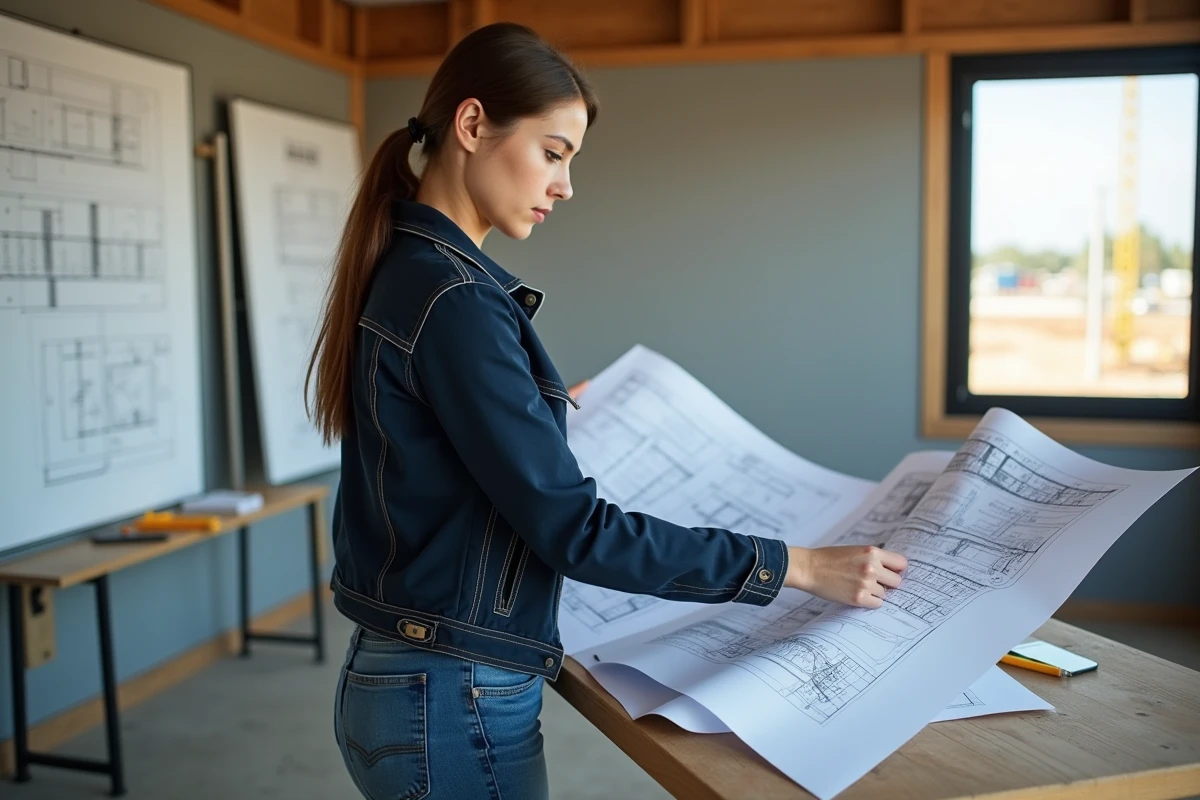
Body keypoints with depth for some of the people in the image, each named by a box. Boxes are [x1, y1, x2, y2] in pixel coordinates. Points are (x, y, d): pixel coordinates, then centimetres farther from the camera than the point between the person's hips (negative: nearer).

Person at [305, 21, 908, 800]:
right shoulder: (452, 298, -23)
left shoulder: (403, 271, 6)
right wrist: (795, 565, -18)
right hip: (455, 703, -9)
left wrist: (546, 406, 31)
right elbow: (573, 529, -23)